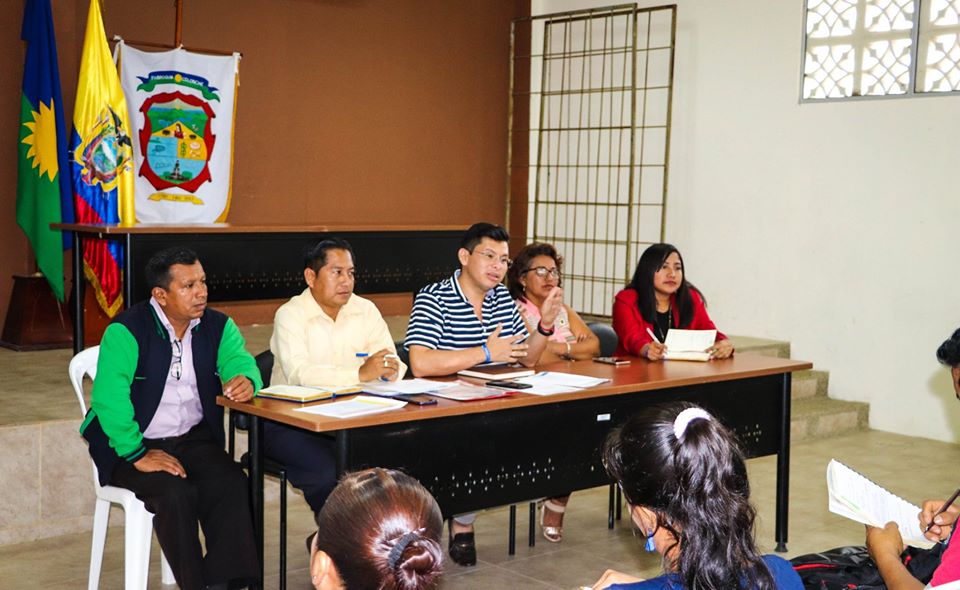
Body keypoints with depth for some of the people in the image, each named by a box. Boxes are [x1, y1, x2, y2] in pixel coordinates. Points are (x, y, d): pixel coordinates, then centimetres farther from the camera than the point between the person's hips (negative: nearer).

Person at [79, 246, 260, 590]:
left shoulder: (218, 326, 5)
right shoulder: (126, 330, -12)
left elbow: (242, 364, -4)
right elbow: (108, 398, -21)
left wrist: (246, 381, -30)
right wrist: (136, 455, -25)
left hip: (196, 439, 4)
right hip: (139, 444, -4)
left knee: (233, 484, -24)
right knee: (175, 494, -30)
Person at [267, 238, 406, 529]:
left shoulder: (366, 310, 8)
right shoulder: (290, 314, -9)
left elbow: (394, 365, 2)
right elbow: (298, 374, -26)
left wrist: (389, 368, -23)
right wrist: (360, 374, -36)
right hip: (292, 422, -5)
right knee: (329, 471, -32)